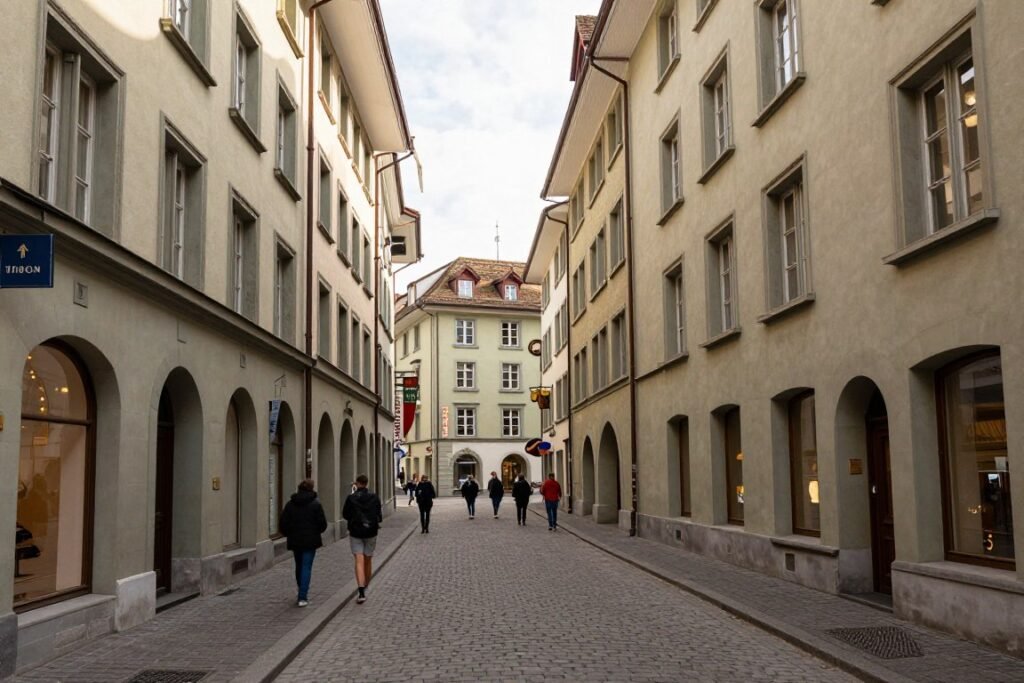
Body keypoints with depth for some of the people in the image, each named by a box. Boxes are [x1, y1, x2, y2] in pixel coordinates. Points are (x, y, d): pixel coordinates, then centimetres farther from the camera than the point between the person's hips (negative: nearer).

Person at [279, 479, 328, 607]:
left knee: (299, 566, 19)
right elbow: (323, 524, -9)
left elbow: (282, 524, -1)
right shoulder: (315, 504, -8)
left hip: (295, 540, 3)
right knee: (306, 567, -1)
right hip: (310, 540, -3)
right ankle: (302, 597, -7)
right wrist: (316, 531, 11)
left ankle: (303, 593, 31)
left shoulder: (290, 504, 1)